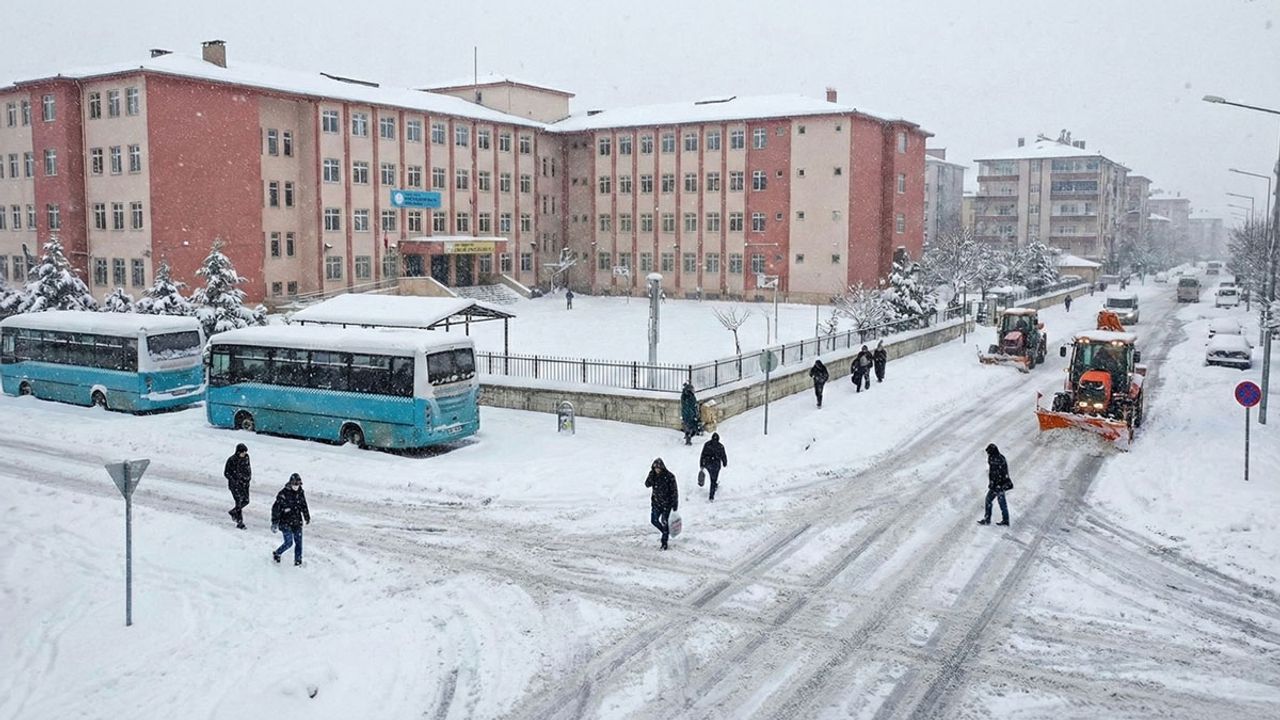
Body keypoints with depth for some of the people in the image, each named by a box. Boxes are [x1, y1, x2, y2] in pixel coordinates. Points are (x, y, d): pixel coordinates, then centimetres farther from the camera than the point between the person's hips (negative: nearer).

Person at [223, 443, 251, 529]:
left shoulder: (246, 457, -1)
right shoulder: (231, 460, -17)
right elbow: (226, 473, -9)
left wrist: (249, 475, 2)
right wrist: (234, 481, -18)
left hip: (244, 483, 6)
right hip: (235, 484, -6)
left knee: (246, 501, 10)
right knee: (239, 502, -7)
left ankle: (233, 512, 36)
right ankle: (239, 522, 5)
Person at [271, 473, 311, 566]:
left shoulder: (300, 493, 2)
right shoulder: (283, 494, -15)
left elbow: (304, 506, 18)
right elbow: (276, 508, -12)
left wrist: (307, 518, 28)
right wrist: (274, 523, -13)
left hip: (297, 523, 5)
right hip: (286, 523, -5)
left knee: (299, 542, 4)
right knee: (289, 542, -6)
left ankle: (298, 561, 16)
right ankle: (276, 554, 20)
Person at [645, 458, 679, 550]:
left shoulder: (669, 476, -16)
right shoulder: (653, 475, -2)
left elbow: (674, 491, -11)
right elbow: (647, 484, -11)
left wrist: (675, 504, -11)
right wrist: (651, 475, -24)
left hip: (666, 503, -5)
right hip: (656, 503, 5)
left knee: (664, 522, 0)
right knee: (654, 520, 9)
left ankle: (664, 542, 13)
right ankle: (666, 532, 35)